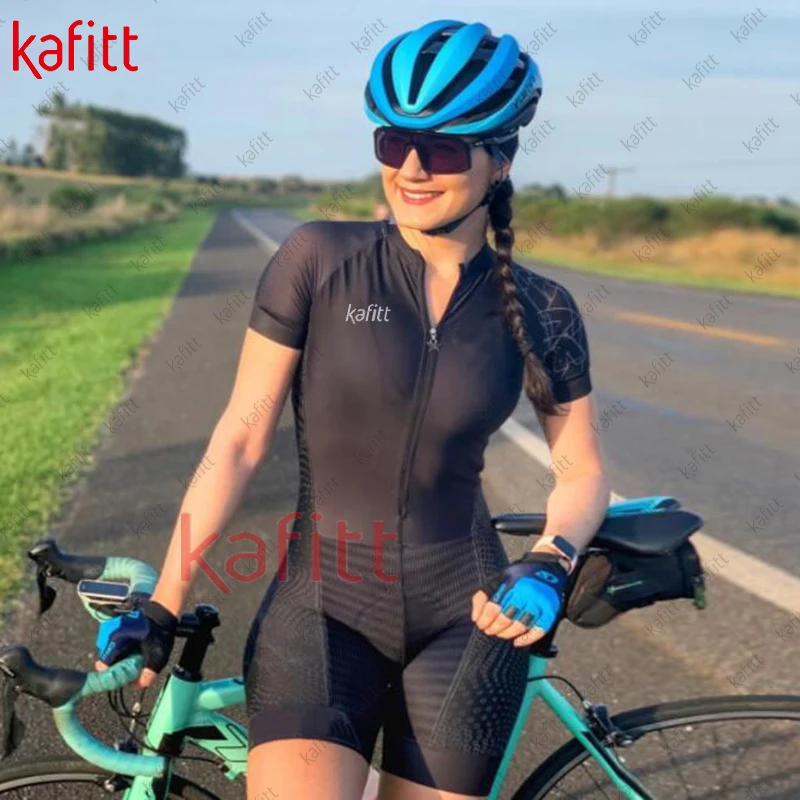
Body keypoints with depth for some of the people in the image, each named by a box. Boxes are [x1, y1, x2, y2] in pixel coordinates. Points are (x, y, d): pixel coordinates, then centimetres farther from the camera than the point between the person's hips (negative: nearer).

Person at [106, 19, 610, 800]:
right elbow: (240, 438, -6)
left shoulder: (537, 311, -3)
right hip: (322, 604, -1)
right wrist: (161, 605, -7)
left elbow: (582, 471, 7)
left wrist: (548, 564, -13)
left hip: (463, 615, 2)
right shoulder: (318, 259, -7)